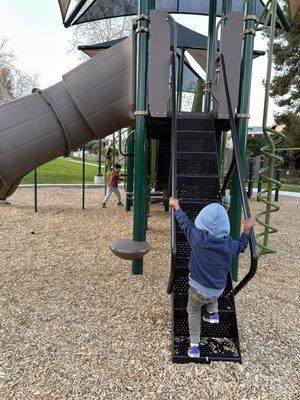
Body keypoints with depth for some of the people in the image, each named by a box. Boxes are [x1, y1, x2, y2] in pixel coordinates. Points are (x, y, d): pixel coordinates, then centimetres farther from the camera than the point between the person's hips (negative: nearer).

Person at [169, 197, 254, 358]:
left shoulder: (198, 237, -19)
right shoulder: (230, 245, -13)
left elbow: (185, 222, -2)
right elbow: (241, 245, 11)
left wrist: (176, 206, 13)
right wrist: (247, 229, 21)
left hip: (197, 289, -2)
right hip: (217, 291, 2)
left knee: (193, 312, 24)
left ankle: (194, 345, 22)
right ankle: (212, 312, 34)